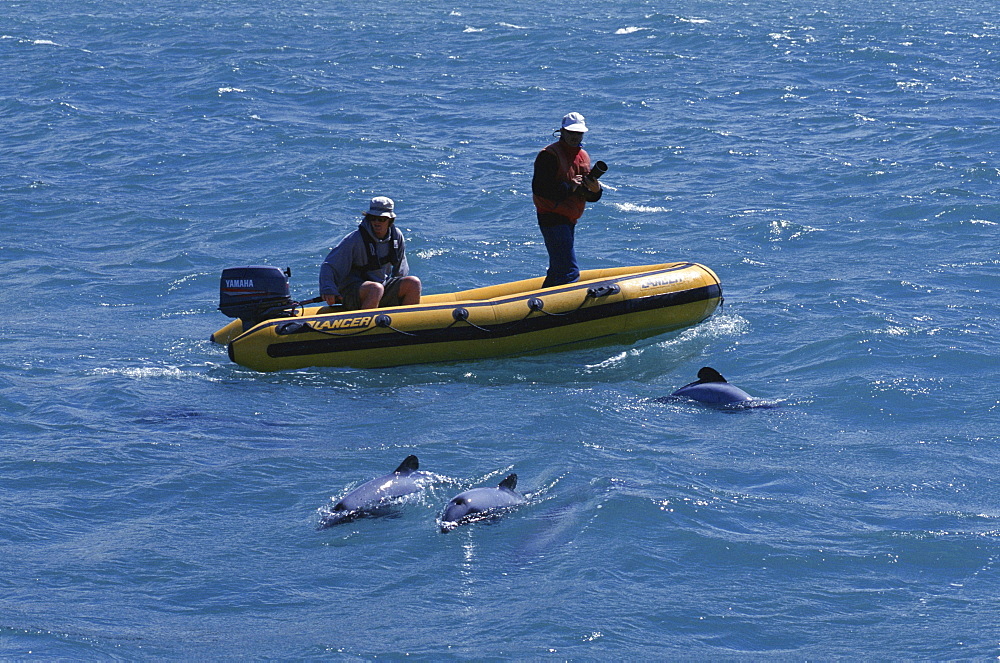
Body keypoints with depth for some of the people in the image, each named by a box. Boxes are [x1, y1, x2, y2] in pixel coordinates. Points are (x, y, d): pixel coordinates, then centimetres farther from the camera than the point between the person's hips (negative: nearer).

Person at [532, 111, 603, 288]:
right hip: (552, 218, -9)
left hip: (570, 220, 9)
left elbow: (588, 196, 16)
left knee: (557, 270, 15)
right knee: (570, 272, -16)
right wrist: (569, 187, -23)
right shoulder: (549, 155, -13)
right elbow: (539, 189, -22)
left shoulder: (583, 156, 13)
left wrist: (595, 190, -7)